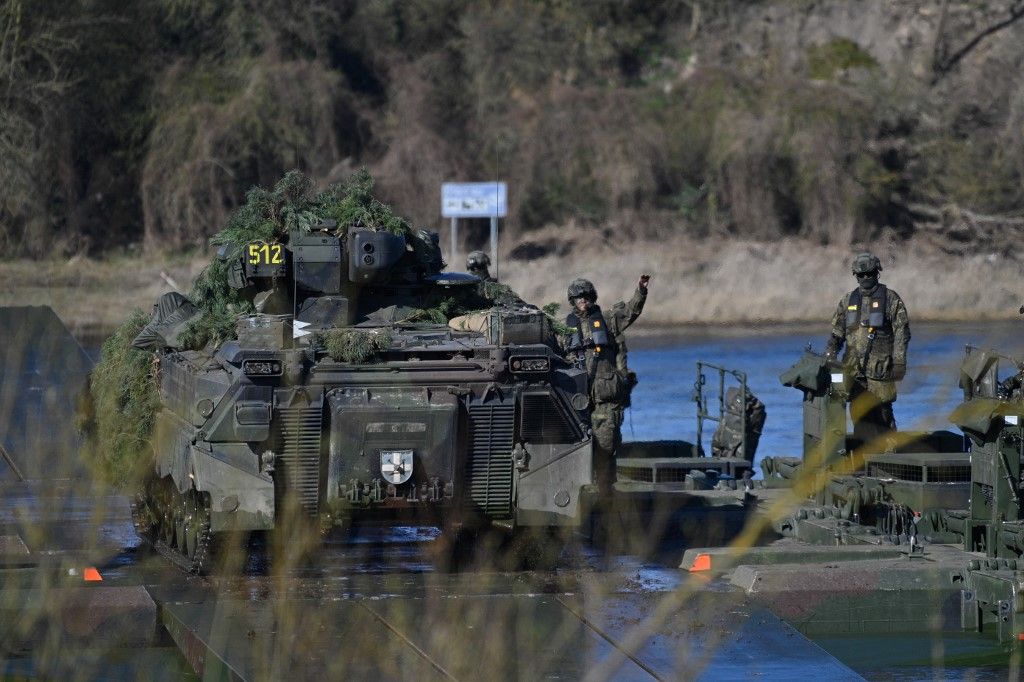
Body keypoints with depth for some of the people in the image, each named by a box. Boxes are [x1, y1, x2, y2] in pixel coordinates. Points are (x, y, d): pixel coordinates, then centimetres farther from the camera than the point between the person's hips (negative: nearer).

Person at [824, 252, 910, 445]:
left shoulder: (890, 299, 2)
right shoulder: (848, 300, 15)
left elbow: (902, 333, -2)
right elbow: (837, 334, 18)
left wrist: (899, 362, -11)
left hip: (880, 369, -4)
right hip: (854, 369, 4)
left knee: (882, 414, -7)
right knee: (859, 413, 3)